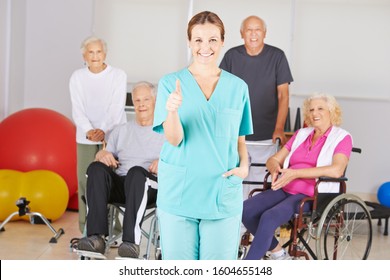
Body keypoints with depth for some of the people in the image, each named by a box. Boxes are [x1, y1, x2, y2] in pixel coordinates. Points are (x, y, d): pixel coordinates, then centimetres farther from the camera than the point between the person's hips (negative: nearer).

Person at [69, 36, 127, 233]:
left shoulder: (118, 75, 0)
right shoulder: (77, 77, 5)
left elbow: (116, 108, -9)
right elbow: (77, 109, -3)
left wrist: (103, 131, -22)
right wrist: (89, 130, -19)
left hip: (113, 136, -2)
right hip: (86, 138, 2)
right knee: (85, 182, -1)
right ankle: (85, 231, 5)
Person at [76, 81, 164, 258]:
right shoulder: (121, 131, 28)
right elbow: (107, 157, 22)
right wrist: (102, 154, -3)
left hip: (150, 186, -3)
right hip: (119, 185, 3)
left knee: (136, 171, -38)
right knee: (96, 168, -28)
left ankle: (131, 241, -48)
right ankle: (96, 237, -40)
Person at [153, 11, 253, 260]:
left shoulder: (238, 87, 7)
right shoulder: (171, 83, 0)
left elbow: (240, 139, 14)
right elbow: (174, 139, -9)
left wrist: (244, 165, -6)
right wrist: (172, 111, -29)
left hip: (223, 193, 2)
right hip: (179, 192, -1)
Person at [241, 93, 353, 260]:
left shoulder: (342, 137, 4)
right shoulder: (301, 134, 22)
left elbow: (336, 170, -15)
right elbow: (273, 159, 20)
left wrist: (295, 173, -19)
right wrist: (275, 168, -7)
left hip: (311, 196, -6)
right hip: (284, 189, 6)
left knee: (269, 217, -31)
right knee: (245, 210, -20)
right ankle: (277, 252, -2)